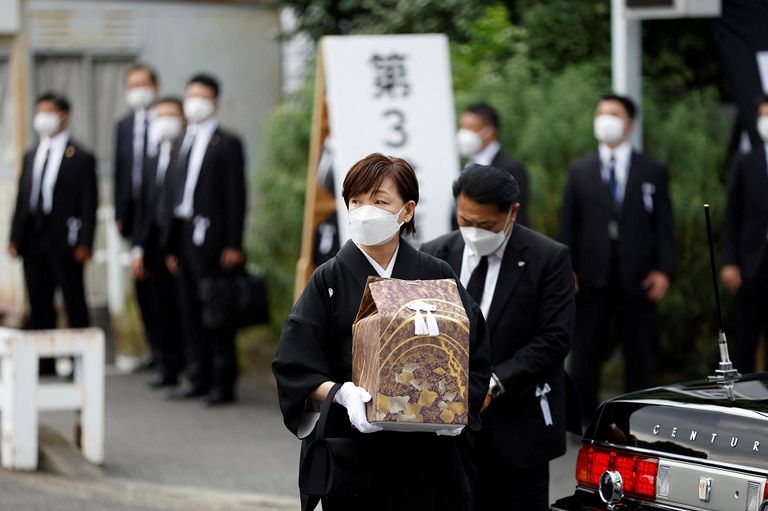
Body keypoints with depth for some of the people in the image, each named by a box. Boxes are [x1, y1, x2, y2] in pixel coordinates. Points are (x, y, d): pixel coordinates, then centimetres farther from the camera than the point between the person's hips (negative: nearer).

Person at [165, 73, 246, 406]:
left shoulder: (227, 144, -3)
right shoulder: (183, 144, 17)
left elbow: (236, 195, -8)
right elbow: (174, 195, 16)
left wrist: (233, 245, -13)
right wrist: (171, 243, 11)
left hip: (211, 238, -7)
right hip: (184, 237, 7)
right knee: (190, 310, 9)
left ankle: (223, 383, 0)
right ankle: (198, 378, 16)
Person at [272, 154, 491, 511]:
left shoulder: (436, 276, 5)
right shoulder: (330, 280, 2)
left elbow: (475, 357, 5)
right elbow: (294, 367, -4)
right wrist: (342, 394, -22)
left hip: (428, 453, 1)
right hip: (353, 451, -1)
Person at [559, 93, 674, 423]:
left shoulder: (653, 172, 7)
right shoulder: (579, 171, 10)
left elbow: (664, 225, 3)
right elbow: (568, 223, 6)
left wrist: (664, 270, -8)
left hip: (637, 278, 0)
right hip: (592, 276, 1)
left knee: (639, 354, 5)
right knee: (585, 353, 3)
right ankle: (584, 421, 10)